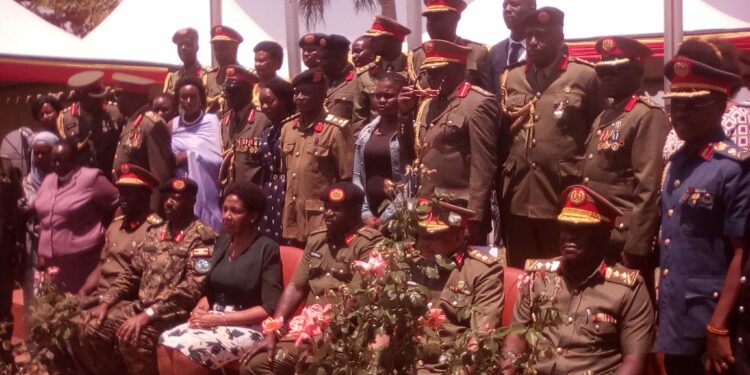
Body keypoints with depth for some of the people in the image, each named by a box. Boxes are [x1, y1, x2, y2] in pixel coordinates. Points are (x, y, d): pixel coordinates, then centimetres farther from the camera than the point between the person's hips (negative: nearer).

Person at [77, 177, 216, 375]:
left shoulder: (202, 237, -9)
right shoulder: (155, 233, 17)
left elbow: (192, 288, -20)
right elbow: (132, 273, 20)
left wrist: (147, 315, -25)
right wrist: (106, 302, 4)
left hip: (175, 312, -8)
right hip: (140, 305, 8)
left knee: (131, 338, -31)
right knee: (91, 330, -7)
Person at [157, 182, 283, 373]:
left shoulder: (267, 248, -10)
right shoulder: (222, 241, 11)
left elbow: (270, 309, -15)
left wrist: (220, 318, -17)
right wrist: (201, 308, -6)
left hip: (249, 327, -7)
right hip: (215, 319, 7)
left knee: (187, 351, -27)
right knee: (166, 343, -19)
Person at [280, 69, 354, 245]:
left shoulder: (335, 130, -10)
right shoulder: (287, 127, 9)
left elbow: (347, 179, -8)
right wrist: (286, 211, 17)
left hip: (322, 219, -6)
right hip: (292, 219, 6)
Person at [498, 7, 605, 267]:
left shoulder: (584, 76, 0)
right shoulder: (510, 78, 11)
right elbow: (502, 138, 13)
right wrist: (500, 193, 10)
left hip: (565, 200, -3)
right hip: (517, 202, 4)